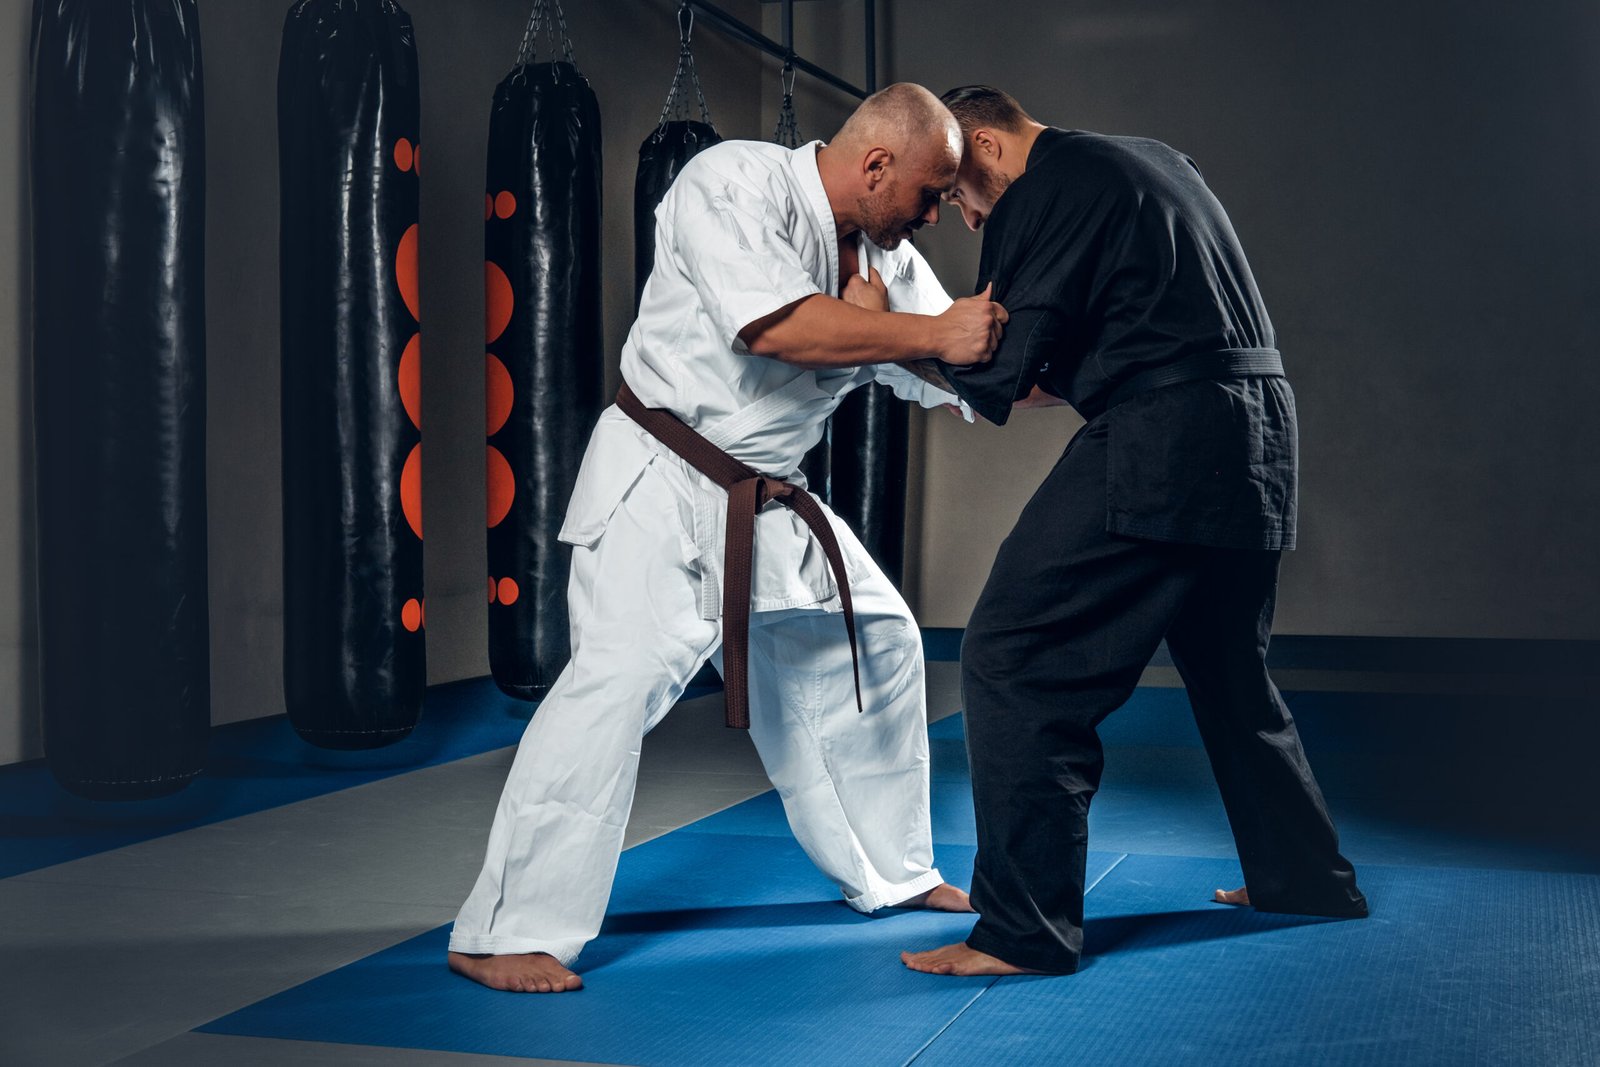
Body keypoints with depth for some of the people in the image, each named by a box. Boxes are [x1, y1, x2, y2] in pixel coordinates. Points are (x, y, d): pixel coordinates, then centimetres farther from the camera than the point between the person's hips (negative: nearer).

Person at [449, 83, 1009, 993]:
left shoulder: (889, 258, 6)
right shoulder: (733, 184, -17)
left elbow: (969, 381, 12)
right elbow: (775, 326, -32)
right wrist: (930, 334, -27)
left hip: (769, 498, 9)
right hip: (663, 478, -9)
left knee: (876, 642, 15)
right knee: (623, 672, -23)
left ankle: (892, 873, 32)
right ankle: (506, 934, -15)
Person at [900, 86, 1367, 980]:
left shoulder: (1046, 190, -6)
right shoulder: (1158, 162, 23)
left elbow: (996, 376, -9)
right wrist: (1058, 379, 18)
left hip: (1163, 446, -10)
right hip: (1262, 436, 10)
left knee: (1013, 661, -8)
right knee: (1231, 669, 25)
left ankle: (1027, 929, -7)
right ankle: (1309, 878, 37)